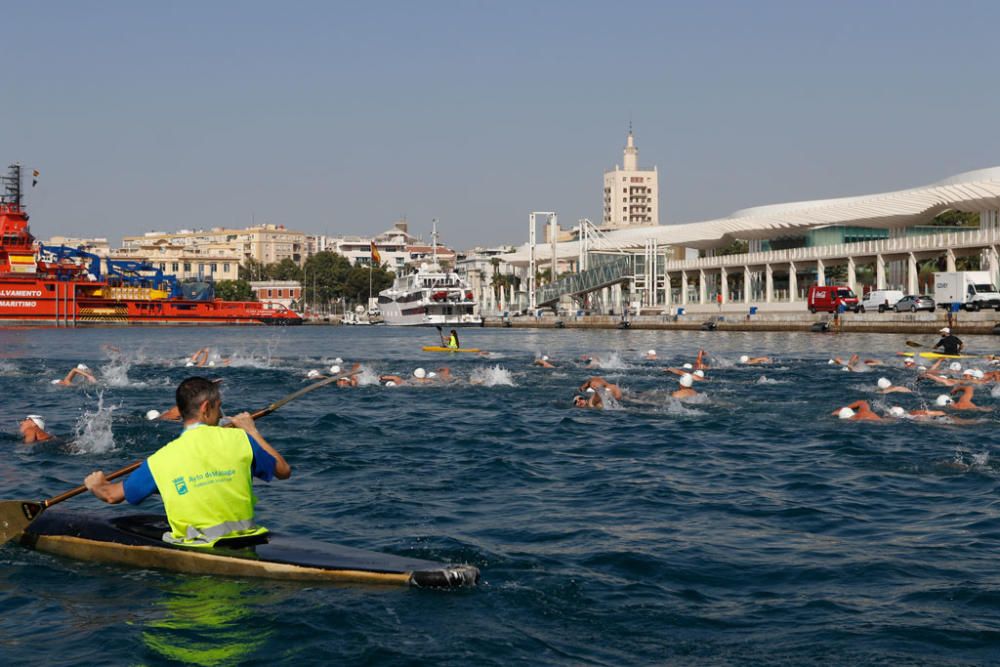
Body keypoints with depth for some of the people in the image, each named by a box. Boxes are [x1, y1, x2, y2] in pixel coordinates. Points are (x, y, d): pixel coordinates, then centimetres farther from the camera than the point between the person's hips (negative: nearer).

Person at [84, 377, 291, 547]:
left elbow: (112, 495, 11)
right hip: (245, 546, 2)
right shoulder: (239, 439, -3)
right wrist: (253, 432, 24)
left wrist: (96, 484, 37)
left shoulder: (161, 460, -3)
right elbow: (284, 470, 12)